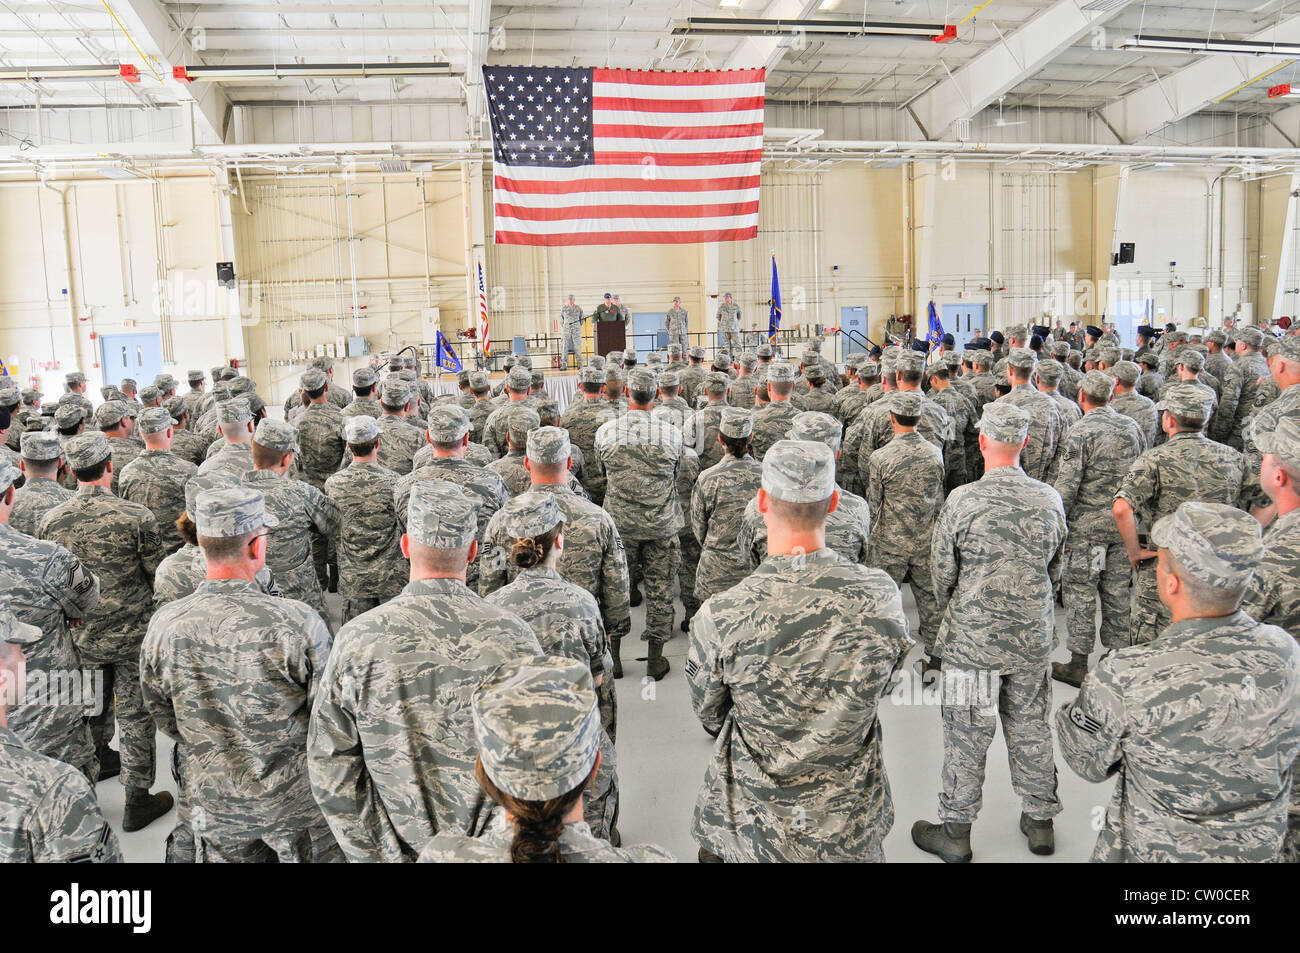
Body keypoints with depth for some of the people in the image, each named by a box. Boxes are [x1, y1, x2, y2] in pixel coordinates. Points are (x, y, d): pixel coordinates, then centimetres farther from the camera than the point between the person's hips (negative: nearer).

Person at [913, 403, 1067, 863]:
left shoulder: (963, 500, -17)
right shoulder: (1050, 500, -3)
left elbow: (942, 573, -6)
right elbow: (1055, 570, 9)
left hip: (973, 638, -4)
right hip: (1033, 637, 4)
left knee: (967, 735, 7)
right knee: (1031, 728, 18)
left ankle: (955, 832, 20)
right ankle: (1040, 820, 33)